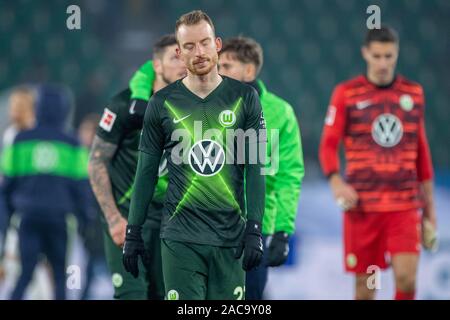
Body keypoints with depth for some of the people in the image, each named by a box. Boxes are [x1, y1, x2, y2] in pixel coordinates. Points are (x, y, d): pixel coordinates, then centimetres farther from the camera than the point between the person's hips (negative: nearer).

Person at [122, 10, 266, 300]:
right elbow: (147, 172, 8)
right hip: (181, 238, -1)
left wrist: (255, 230, -5)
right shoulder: (163, 103, 3)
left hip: (230, 236, 1)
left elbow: (254, 168, 2)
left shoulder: (244, 98, 4)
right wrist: (133, 233, 5)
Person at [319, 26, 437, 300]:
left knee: (406, 277, -13)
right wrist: (336, 181, -19)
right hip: (362, 205, -1)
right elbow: (328, 144, -1)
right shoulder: (346, 93, 1)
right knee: (366, 285, 3)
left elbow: (422, 151, 15)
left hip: (405, 205, 1)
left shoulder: (414, 92, 9)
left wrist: (429, 203, 16)